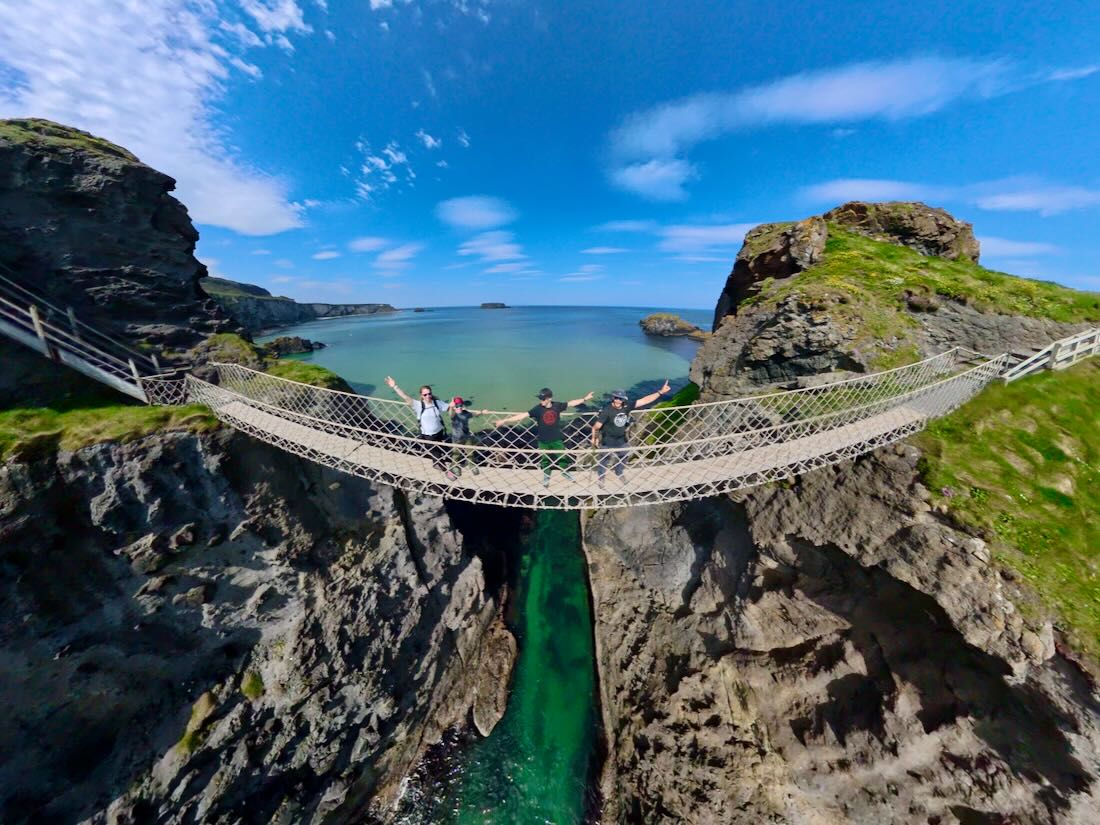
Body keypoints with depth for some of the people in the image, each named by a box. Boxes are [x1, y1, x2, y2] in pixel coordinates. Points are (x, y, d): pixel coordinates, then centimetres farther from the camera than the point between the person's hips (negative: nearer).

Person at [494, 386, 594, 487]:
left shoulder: (557, 405, -9)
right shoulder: (538, 408, -17)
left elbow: (571, 403, 3)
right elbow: (522, 415, -21)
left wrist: (585, 398, 4)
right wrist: (504, 421, -27)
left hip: (557, 439, 2)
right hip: (543, 440, -1)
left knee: (563, 457, 14)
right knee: (545, 459, 14)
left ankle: (565, 473, 41)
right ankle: (546, 477, 37)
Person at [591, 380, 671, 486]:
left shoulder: (627, 406, -16)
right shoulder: (606, 411, -30)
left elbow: (645, 400, -14)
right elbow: (596, 427, -23)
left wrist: (661, 392, -16)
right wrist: (594, 438, -10)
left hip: (621, 440, 5)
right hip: (608, 442, -5)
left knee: (623, 458, 27)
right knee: (604, 461, 17)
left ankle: (619, 473, 59)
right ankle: (600, 476, 46)